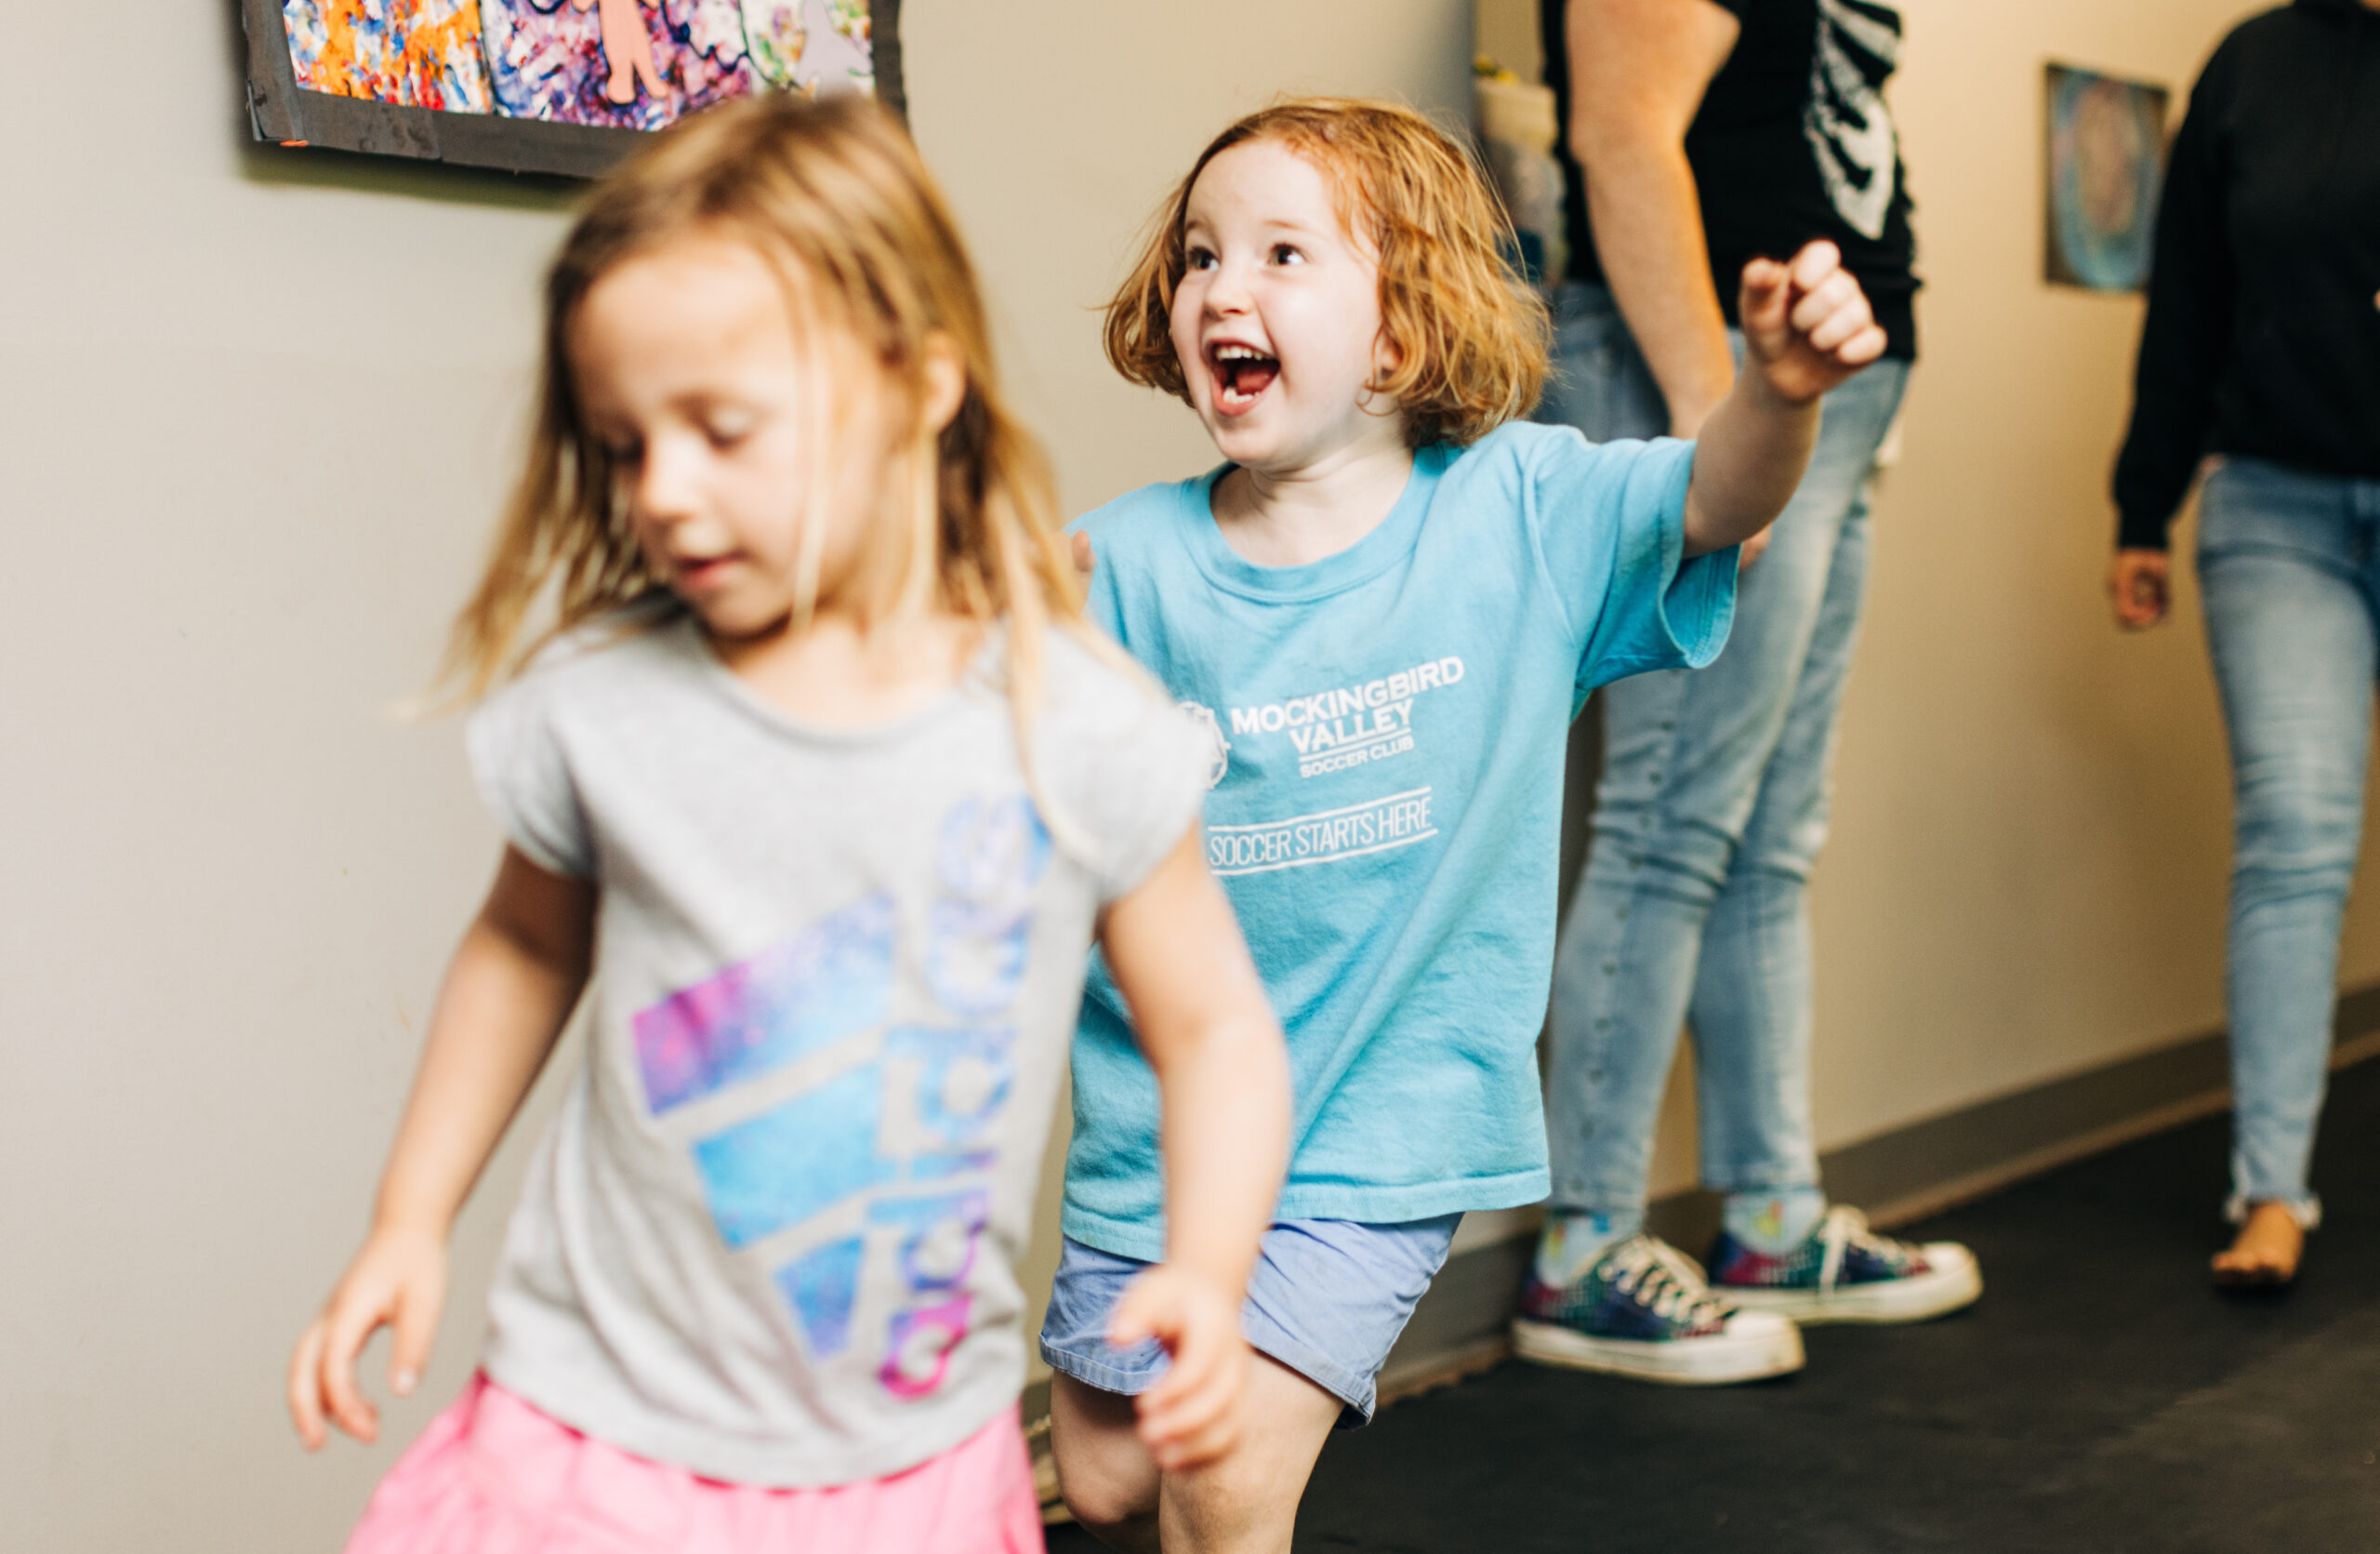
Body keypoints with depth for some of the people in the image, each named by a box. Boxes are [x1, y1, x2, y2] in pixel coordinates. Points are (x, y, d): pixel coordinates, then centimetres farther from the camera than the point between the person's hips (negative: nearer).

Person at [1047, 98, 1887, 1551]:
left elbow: (1717, 497, -20)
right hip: (1158, 1114, 3)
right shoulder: (1124, 564, -8)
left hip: (1385, 1122, -3)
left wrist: (1779, 390, -40)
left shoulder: (1518, 512, -8)